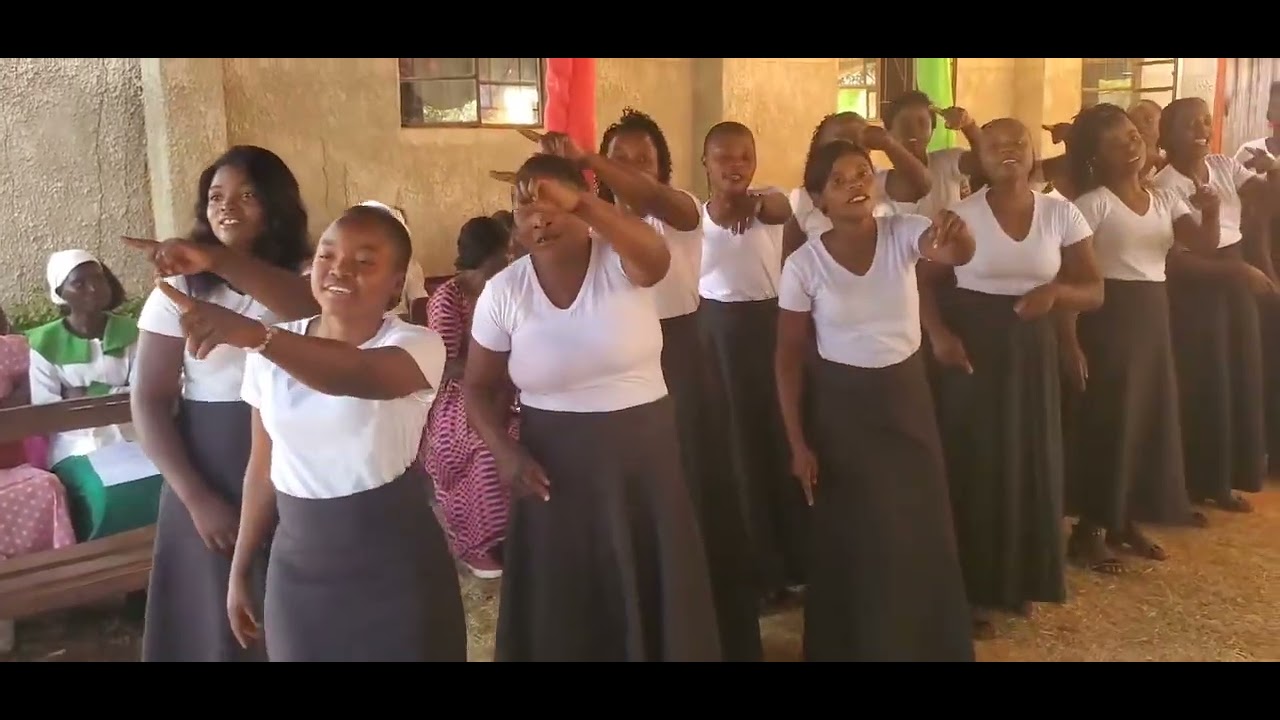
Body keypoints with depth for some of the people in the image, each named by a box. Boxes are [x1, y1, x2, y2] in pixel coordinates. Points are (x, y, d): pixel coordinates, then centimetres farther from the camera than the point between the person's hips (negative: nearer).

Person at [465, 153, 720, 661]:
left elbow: (657, 257, -35)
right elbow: (480, 389, 4)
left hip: (643, 453, -1)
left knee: (652, 599, 12)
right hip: (556, 466, 1)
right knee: (561, 614, 13)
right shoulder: (502, 291, -4)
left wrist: (579, 203, -49)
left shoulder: (620, 262, -10)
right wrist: (505, 452, -12)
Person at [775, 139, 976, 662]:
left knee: (923, 534, 13)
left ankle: (933, 644, 37)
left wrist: (953, 236, -54)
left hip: (907, 395, 2)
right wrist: (797, 442, -8)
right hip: (841, 405, -2)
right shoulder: (804, 264, -11)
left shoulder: (903, 233, -8)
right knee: (852, 540, 8)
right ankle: (854, 644, 31)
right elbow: (789, 358, -6)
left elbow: (961, 252, -29)